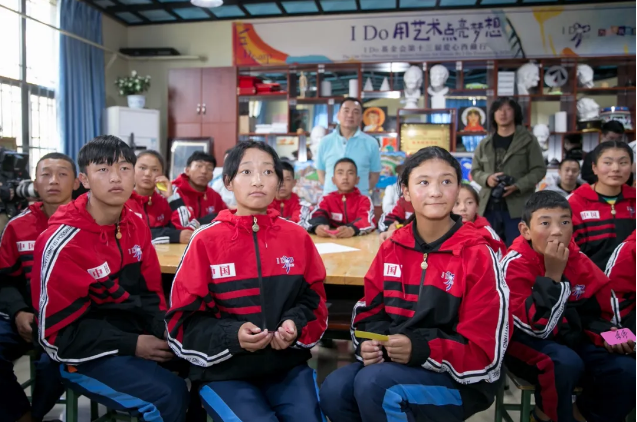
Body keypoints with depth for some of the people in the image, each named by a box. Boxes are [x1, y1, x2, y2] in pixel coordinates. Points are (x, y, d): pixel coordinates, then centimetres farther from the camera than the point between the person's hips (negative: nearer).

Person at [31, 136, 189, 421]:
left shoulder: (136, 225, 2)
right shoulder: (62, 242, -17)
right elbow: (57, 333, -14)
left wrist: (166, 332, -9)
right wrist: (131, 345, -19)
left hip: (137, 334, 6)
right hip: (86, 354, -6)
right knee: (170, 396, -23)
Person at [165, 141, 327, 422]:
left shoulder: (298, 237, 2)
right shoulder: (206, 240, -5)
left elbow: (315, 301, 9)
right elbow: (184, 319, -3)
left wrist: (296, 327, -12)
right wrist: (232, 336, -19)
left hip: (288, 364, 2)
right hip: (224, 370, -2)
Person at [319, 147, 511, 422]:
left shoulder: (477, 256, -12)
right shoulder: (392, 248, 2)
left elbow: (483, 352, -13)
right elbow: (370, 311, 10)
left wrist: (421, 349, -26)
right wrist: (368, 343, -12)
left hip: (459, 379, -4)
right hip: (392, 362, 5)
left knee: (373, 383, -29)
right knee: (334, 390, -19)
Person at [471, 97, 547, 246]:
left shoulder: (528, 140, 3)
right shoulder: (485, 143, 13)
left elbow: (539, 169, -1)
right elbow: (475, 170, 12)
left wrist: (518, 186, -17)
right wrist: (487, 178, -11)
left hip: (517, 207, -3)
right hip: (489, 206, 4)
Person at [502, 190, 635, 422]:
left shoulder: (579, 261, -3)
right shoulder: (515, 265, -20)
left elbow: (594, 313, 10)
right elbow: (537, 327, -28)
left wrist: (605, 333, -12)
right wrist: (552, 274, -31)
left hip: (570, 339, 6)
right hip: (524, 341, -5)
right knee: (566, 363, -34)